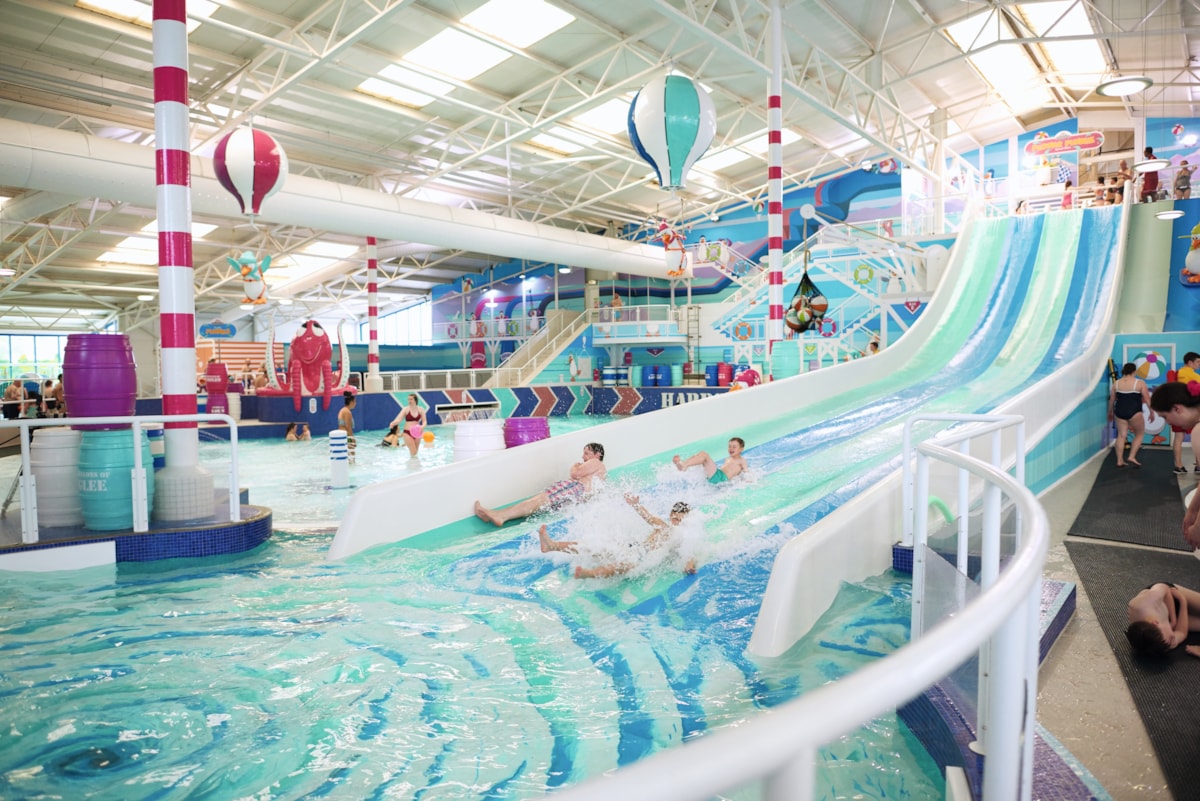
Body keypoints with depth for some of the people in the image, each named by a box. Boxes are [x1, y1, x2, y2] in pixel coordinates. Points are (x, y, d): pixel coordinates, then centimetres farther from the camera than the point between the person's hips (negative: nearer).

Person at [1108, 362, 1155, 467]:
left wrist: (1110, 412, 24)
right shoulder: (1140, 383, -4)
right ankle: (1132, 457, 2)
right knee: (1139, 434, 13)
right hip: (1134, 412, -4)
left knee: (1121, 435, 8)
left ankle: (1119, 461, 8)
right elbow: (1147, 399, -3)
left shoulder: (1116, 383, 6)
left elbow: (1112, 400, 13)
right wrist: (1152, 412, 7)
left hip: (1119, 412, 4)